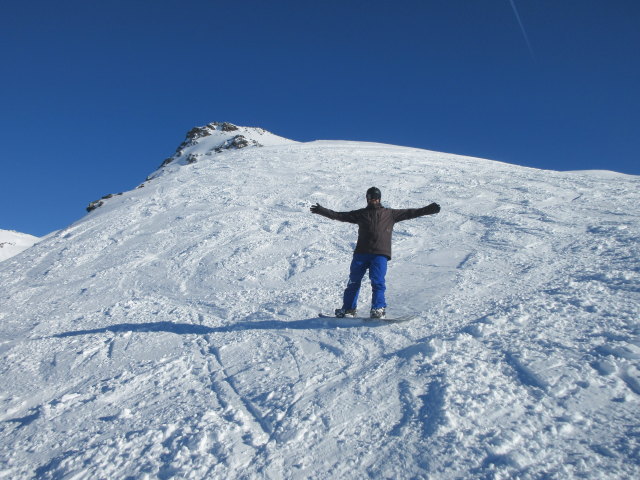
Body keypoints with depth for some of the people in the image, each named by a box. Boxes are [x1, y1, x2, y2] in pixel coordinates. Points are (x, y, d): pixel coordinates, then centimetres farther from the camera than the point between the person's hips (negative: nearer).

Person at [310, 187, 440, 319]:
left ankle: (378, 309, -8)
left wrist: (428, 210, 6)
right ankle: (348, 309, 16)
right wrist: (322, 210, 9)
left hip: (380, 254, -2)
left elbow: (409, 213, 13)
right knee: (354, 281, 5)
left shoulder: (390, 214, 17)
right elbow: (339, 215, 15)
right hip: (361, 253, 2)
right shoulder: (361, 214, 18)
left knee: (377, 281, -15)